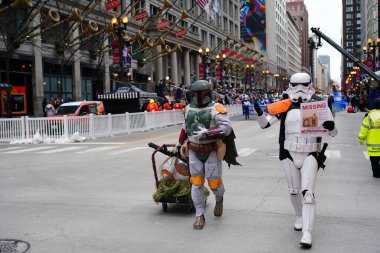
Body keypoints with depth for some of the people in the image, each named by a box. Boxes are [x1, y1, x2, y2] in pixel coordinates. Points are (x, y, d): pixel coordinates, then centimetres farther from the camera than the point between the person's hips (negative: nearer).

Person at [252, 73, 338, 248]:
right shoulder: (285, 106, -2)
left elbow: (334, 133, -2)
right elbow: (264, 124, 0)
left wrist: (330, 126, -25)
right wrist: (259, 113, -19)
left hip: (310, 155, -2)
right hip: (289, 154, 2)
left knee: (307, 192, -9)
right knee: (294, 191, 16)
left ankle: (307, 232, -5)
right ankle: (300, 217, 42)